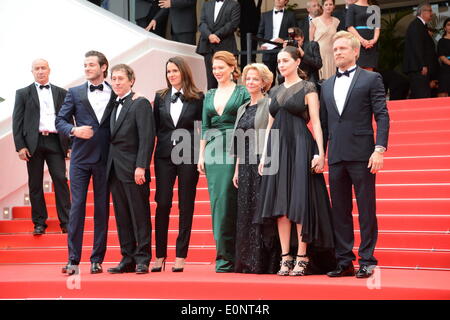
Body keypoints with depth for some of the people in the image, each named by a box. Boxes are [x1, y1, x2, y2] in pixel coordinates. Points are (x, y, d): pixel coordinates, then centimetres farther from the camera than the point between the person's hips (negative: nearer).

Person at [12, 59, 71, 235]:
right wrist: (20, 146, -5)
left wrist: (70, 144, 4)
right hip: (34, 143, 0)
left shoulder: (61, 93, 13)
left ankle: (66, 222, -2)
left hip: (55, 142, 0)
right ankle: (39, 223, 9)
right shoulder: (23, 93, 9)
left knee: (61, 180, -6)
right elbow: (17, 121, 4)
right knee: (35, 184, 3)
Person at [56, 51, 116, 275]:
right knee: (77, 207, -2)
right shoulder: (75, 93, 7)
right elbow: (60, 120, 6)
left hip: (105, 159, 0)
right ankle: (73, 260, 0)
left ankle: (97, 260, 11)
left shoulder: (116, 94, 5)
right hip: (81, 158, 0)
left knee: (102, 210, 4)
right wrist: (74, 130, -10)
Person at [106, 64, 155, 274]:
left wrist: (141, 167, -19)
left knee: (140, 216, -2)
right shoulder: (115, 107, 18)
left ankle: (143, 259, 2)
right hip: (115, 170, 8)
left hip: (133, 170, -8)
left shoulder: (140, 104, -5)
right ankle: (128, 259, 14)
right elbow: (114, 137, 16)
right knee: (122, 217, 9)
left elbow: (147, 137, -13)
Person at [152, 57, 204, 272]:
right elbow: (154, 127, 11)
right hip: (164, 155, 2)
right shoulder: (161, 97, 10)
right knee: (162, 205, 0)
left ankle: (180, 256, 7)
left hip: (188, 155, -2)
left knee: (186, 206, 3)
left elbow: (202, 128, 2)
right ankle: (160, 255, 7)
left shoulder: (197, 98, 2)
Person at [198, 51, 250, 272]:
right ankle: (225, 254, 8)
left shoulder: (242, 93, 1)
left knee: (225, 200, -11)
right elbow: (204, 127, 17)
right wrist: (201, 155, 8)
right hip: (213, 151, 5)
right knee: (216, 201, 2)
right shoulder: (209, 96, 17)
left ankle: (226, 257, -6)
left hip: (234, 151, -5)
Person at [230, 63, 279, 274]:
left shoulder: (269, 105, -3)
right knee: (245, 213, 6)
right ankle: (246, 262, 11)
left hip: (263, 165, -7)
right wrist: (237, 169, 16)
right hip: (246, 166, 7)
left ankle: (264, 262, -5)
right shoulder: (243, 109, 19)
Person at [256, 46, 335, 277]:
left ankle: (302, 258, -2)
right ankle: (285, 258, 5)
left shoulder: (307, 88, 0)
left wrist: (320, 152, -13)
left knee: (300, 201, -6)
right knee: (280, 203, 2)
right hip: (277, 147, 6)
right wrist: (264, 155, 11)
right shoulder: (275, 91, 16)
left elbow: (316, 122, -5)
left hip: (300, 146, -5)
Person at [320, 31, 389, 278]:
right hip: (336, 157, 5)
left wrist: (379, 149, -14)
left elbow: (382, 116, -4)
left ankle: (367, 261, 4)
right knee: (339, 211, 6)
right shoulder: (326, 86, 17)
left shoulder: (371, 79, 3)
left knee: (366, 210, -1)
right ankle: (344, 262, 12)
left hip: (361, 155, -5)